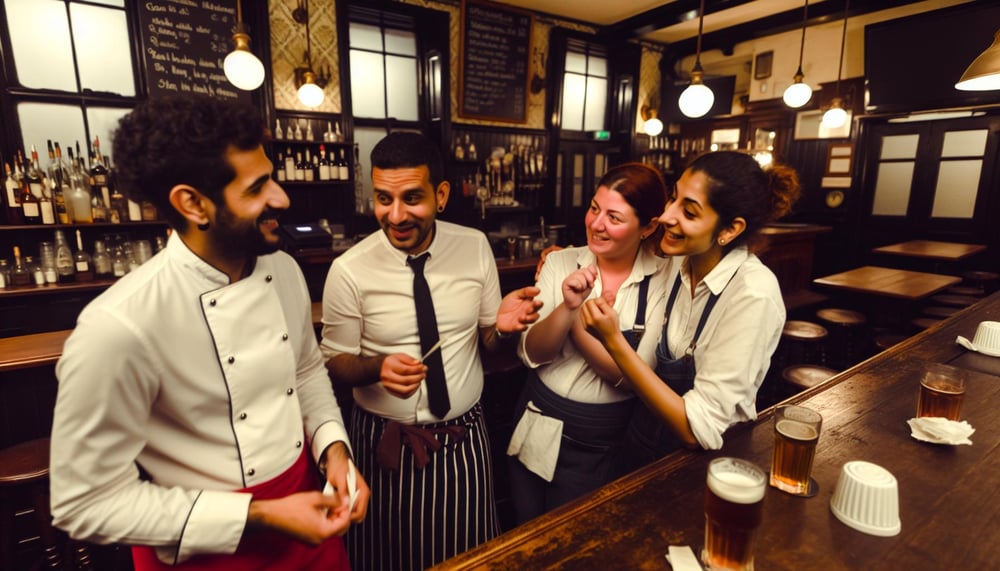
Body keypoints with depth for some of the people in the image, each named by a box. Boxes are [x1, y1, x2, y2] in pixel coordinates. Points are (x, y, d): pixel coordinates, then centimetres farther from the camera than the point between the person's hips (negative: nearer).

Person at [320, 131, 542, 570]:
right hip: (385, 441, -1)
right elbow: (335, 363, -6)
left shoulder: (476, 247, -8)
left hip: (464, 437, 2)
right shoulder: (349, 271, -16)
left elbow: (489, 340, 0)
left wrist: (504, 327, -23)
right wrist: (378, 367, -27)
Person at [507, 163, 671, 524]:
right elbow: (532, 354, -11)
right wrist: (568, 306, -27)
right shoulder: (560, 264, -9)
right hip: (537, 432, 2)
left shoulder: (663, 281, -12)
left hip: (604, 449, -2)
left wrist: (575, 318, -20)